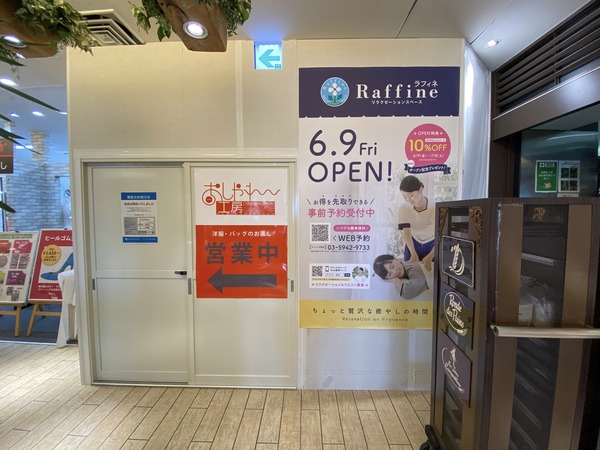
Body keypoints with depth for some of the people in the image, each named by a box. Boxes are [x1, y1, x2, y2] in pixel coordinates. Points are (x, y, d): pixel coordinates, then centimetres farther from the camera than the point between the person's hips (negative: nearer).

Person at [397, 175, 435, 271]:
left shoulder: (434, 208, -29)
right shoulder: (403, 208, -22)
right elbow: (406, 232, -23)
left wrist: (430, 257, -42)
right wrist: (413, 254, -35)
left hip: (432, 243, -2)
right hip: (413, 243, 2)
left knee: (431, 270, -2)